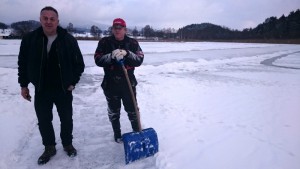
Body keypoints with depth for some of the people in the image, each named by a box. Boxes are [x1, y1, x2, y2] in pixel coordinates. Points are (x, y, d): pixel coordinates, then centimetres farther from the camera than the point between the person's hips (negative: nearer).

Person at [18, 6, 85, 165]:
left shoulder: (68, 39, -9)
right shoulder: (29, 39, -4)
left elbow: (79, 63, -2)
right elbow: (22, 64, 6)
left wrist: (73, 82, -6)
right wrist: (24, 85, 6)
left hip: (64, 89, -1)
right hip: (41, 90, 2)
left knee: (66, 119, 13)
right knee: (43, 121, 13)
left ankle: (67, 144, 36)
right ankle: (49, 147, 34)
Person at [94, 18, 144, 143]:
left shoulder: (132, 43, 0)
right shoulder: (105, 42, -1)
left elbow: (139, 60, -10)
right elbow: (98, 60, -10)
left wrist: (127, 54, -27)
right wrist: (111, 56, -27)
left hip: (128, 83, 0)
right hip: (110, 83, 1)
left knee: (132, 110, 9)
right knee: (113, 111, 14)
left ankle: (137, 132, 30)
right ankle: (117, 134, 35)